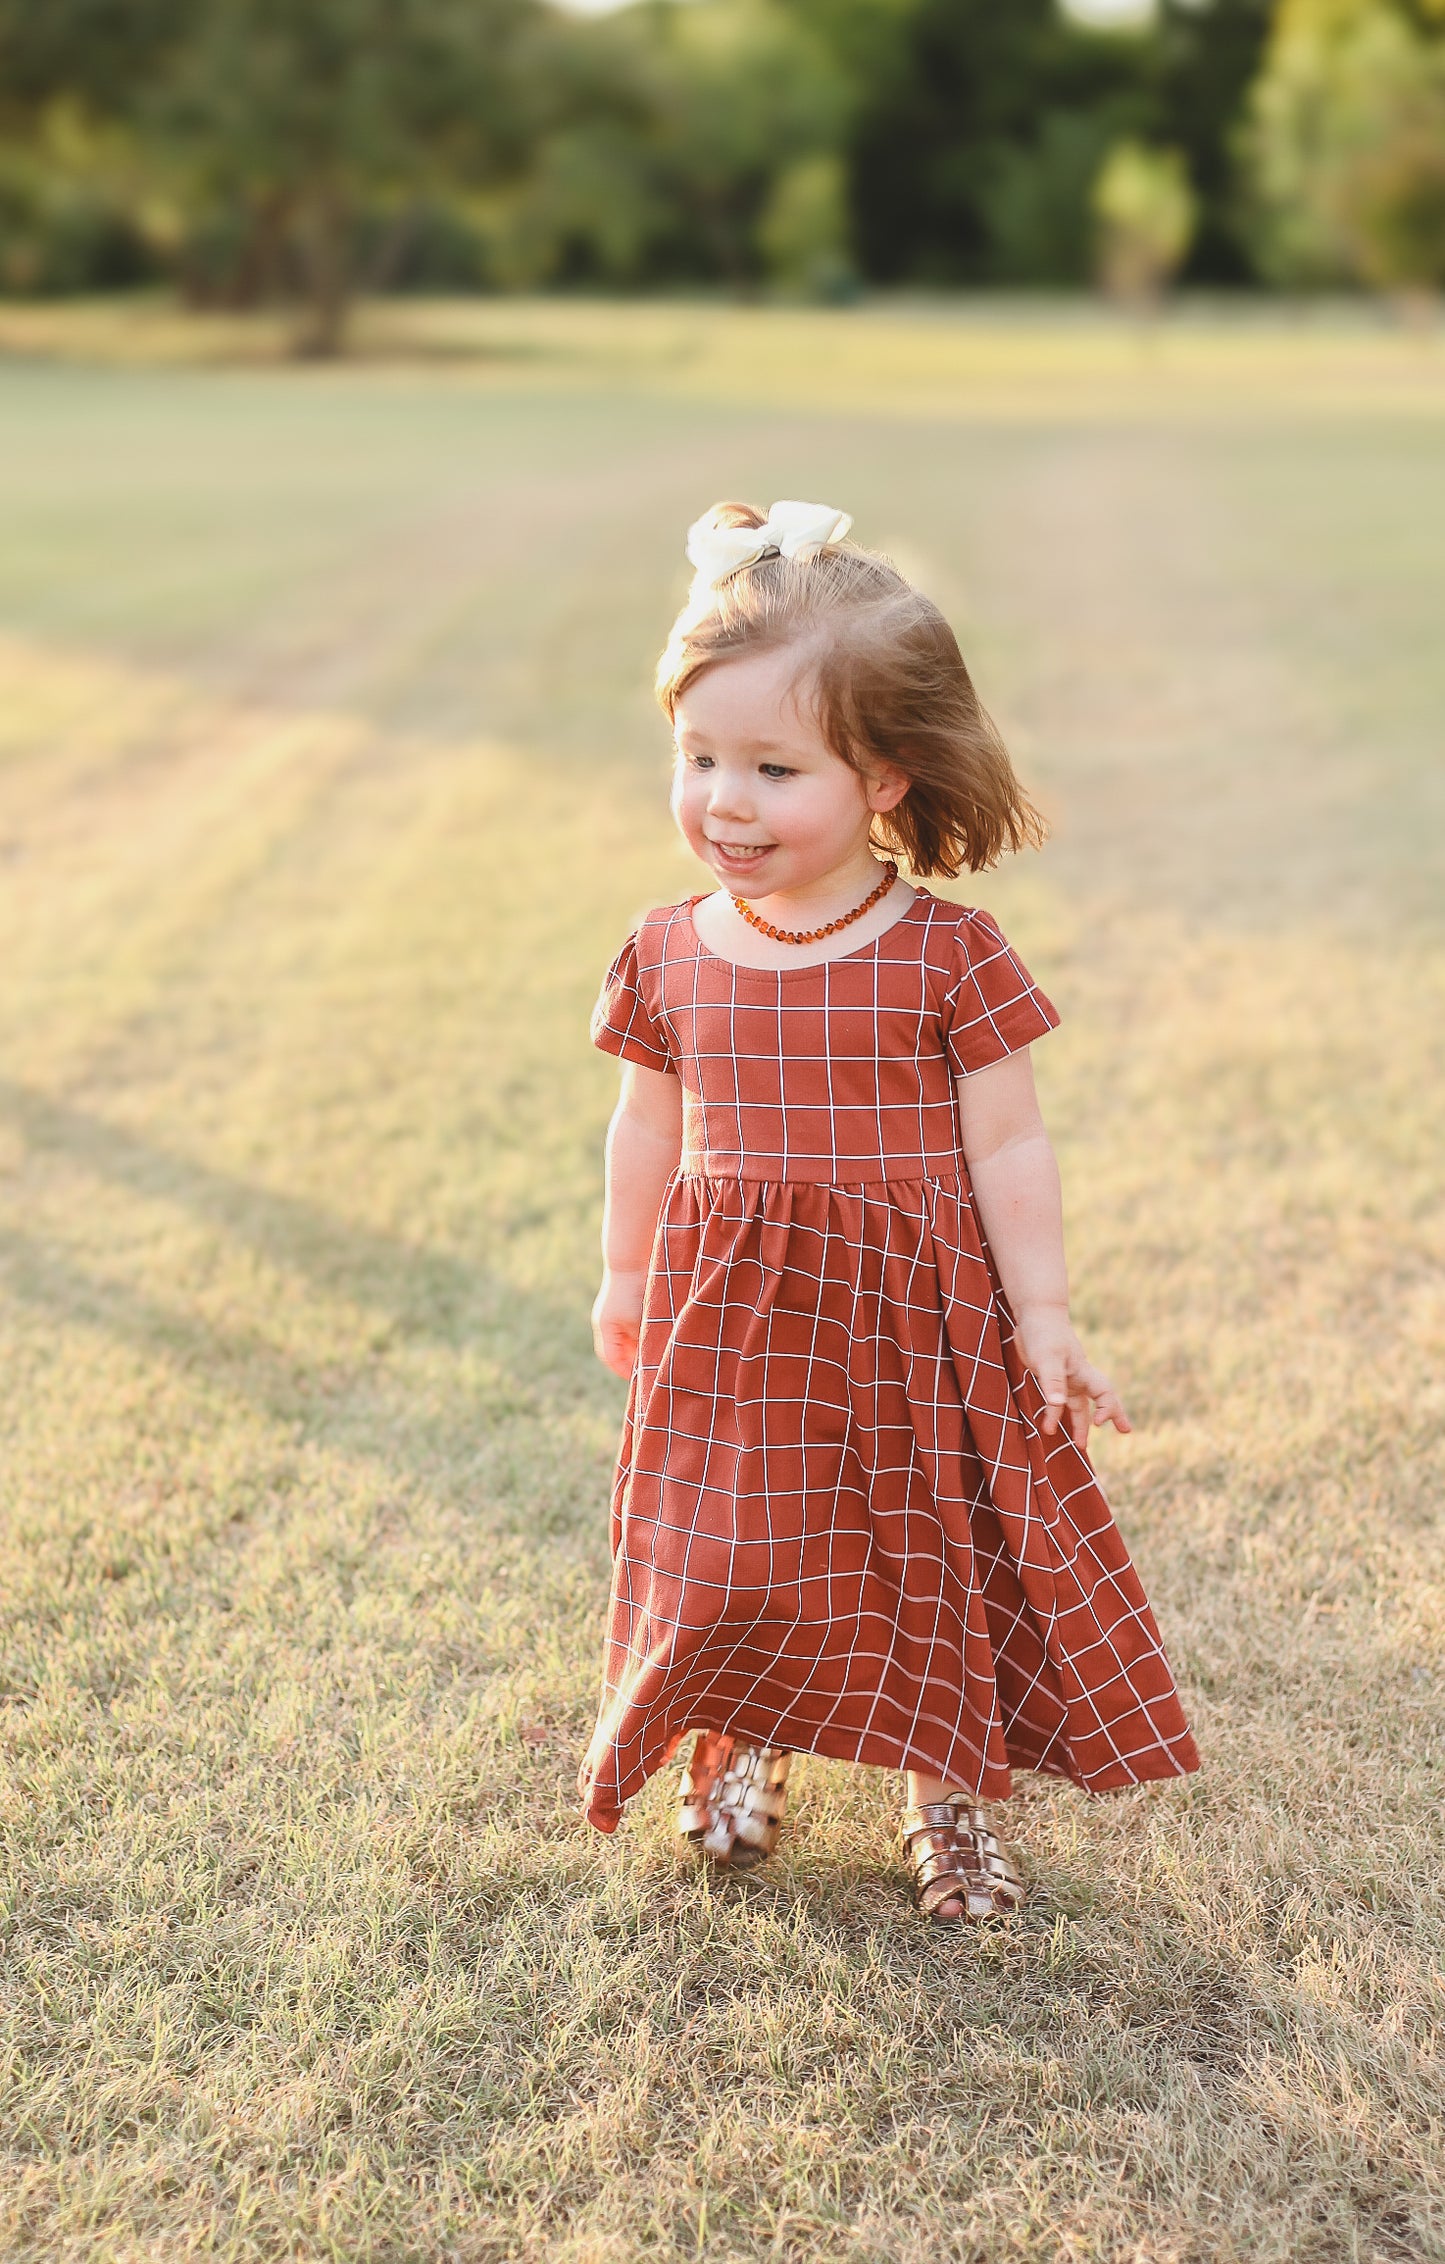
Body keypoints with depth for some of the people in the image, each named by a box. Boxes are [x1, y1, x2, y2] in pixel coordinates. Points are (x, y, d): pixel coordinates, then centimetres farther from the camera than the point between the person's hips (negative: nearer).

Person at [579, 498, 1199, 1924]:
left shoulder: (948, 955, -12)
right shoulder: (668, 958, -3)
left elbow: (1008, 1146, -7)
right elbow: (647, 1134, 9)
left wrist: (1042, 1315, -6)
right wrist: (625, 1284, 16)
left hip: (917, 1312, -2)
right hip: (732, 1319, 2)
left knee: (934, 1550, 10)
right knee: (733, 1548, 8)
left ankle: (948, 1797, 32)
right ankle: (741, 1756, 37)